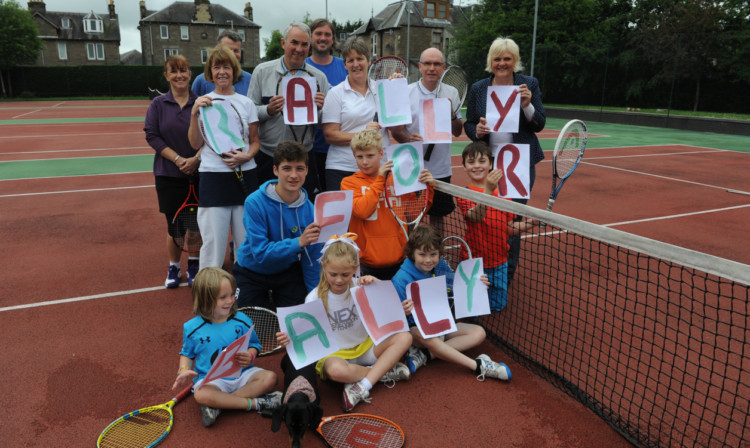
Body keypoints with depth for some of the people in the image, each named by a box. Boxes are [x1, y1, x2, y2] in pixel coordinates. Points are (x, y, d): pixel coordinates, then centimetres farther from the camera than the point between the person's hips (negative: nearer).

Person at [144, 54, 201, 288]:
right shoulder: (158, 104, 4)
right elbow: (152, 135, -3)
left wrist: (196, 158, -15)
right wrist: (178, 159, -13)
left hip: (199, 172, 0)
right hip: (169, 175, 0)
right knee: (174, 224, 5)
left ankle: (193, 265, 24)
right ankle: (173, 267, 23)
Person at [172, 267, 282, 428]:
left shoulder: (241, 320, -2)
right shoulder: (192, 328, -3)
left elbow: (254, 344, 8)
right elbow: (187, 354, 12)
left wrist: (250, 356, -14)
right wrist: (184, 371, -8)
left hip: (242, 374, 2)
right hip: (212, 380, -2)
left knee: (269, 378, -23)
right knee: (201, 395, -35)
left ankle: (218, 404, -23)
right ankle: (255, 403, -26)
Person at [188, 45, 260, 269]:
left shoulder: (246, 103, 9)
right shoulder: (203, 102, 7)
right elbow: (196, 143, 3)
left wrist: (246, 156, -8)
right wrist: (194, 114, -10)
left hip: (245, 175, 1)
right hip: (213, 176, -1)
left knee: (247, 239, 4)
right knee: (213, 240, -2)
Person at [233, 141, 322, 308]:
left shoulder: (310, 210, -16)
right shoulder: (255, 203, -24)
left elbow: (311, 261, -8)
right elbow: (260, 253, -28)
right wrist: (298, 242, -39)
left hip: (288, 271, 2)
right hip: (253, 272, -2)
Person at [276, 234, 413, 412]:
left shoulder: (360, 287, -4)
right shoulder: (315, 298, -11)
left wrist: (377, 283, -20)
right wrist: (290, 339, -32)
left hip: (364, 346, 4)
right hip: (335, 354, -3)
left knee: (404, 337, -19)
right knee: (336, 370, -40)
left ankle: (362, 385, -26)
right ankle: (385, 371, -14)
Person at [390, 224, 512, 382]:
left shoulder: (441, 267, -3)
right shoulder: (402, 279, -18)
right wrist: (402, 312, -39)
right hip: (416, 327, -6)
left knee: (479, 333, -8)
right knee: (425, 336, -39)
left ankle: (424, 355, -23)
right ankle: (478, 366, -30)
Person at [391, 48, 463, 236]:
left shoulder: (451, 93, 5)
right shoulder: (406, 92, -4)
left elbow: (457, 132, 7)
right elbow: (395, 130, -4)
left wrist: (451, 114, -13)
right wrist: (409, 139, -25)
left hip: (441, 169, 3)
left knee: (438, 217, 13)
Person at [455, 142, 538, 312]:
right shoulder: (464, 194, -10)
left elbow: (509, 228, 7)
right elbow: (475, 216, -31)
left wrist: (534, 222, -8)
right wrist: (488, 189, -44)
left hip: (499, 261, 4)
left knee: (497, 306, 13)